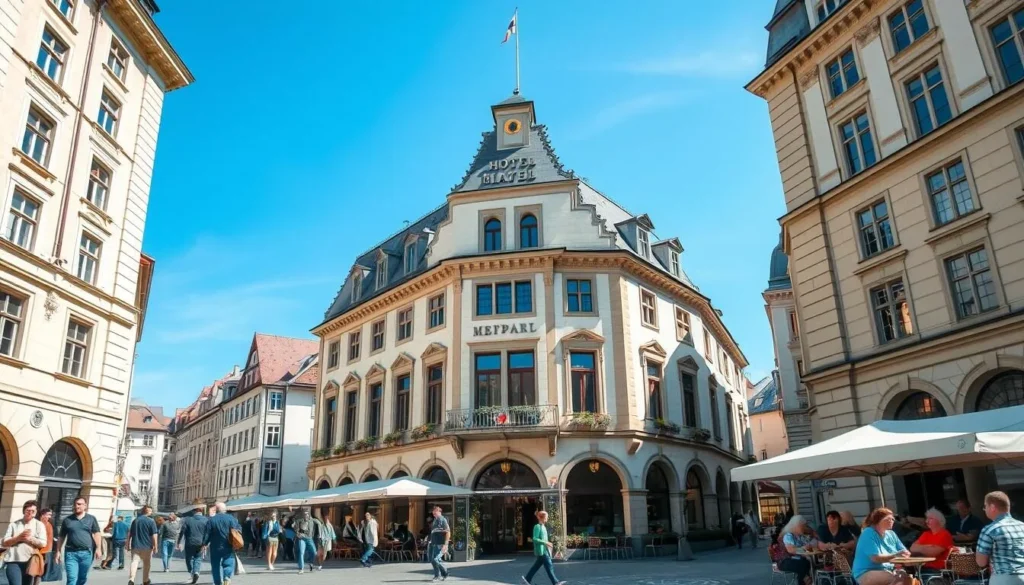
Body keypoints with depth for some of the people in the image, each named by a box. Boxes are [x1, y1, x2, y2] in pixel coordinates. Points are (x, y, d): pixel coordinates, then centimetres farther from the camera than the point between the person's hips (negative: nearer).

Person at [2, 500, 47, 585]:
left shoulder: (39, 525, 7)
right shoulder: (14, 524, 9)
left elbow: (43, 543, -2)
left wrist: (29, 538, -14)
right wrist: (19, 537, -12)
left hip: (28, 562, 1)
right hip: (12, 561, -1)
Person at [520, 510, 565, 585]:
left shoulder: (543, 526, 14)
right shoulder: (537, 526, -14)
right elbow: (535, 539, -20)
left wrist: (548, 544, 15)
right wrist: (546, 543, -23)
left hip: (544, 549, 10)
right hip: (541, 550, -10)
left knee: (537, 566, 13)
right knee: (549, 566, -7)